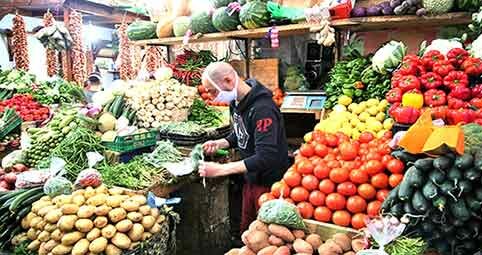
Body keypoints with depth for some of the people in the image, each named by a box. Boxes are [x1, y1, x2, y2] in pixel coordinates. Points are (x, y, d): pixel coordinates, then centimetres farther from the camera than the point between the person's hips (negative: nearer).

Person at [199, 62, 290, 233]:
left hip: (270, 183, -8)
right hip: (250, 180, 8)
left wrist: (220, 169, -33)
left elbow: (266, 158, -34)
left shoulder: (263, 108, -28)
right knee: (246, 231, 21)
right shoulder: (236, 102, 0)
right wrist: (220, 143, -5)